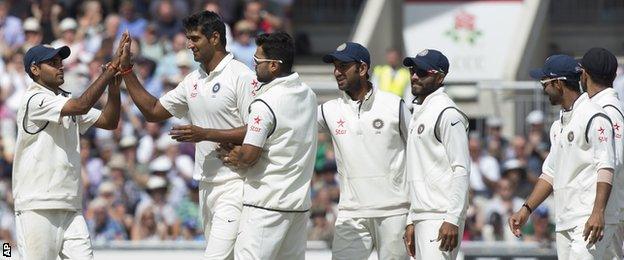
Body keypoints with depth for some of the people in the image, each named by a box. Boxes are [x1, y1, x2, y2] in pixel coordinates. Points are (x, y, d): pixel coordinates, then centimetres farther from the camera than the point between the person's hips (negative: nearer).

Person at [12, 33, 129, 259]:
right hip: (38, 207, -8)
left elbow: (109, 121, 13)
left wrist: (114, 83, -2)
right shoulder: (35, 100, -8)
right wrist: (113, 68, -19)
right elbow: (81, 106, -21)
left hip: (70, 207, 8)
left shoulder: (65, 101, 18)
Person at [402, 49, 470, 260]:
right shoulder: (418, 114, 20)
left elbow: (461, 170, -16)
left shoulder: (447, 114, -10)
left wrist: (452, 220, -22)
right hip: (422, 218, 10)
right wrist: (411, 221, 20)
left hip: (441, 217, -10)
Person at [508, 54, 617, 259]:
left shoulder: (593, 117, -9)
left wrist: (598, 213, -27)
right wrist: (526, 209, 17)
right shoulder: (559, 125, 21)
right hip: (564, 223, 9)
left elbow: (606, 168, -18)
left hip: (590, 221, -9)